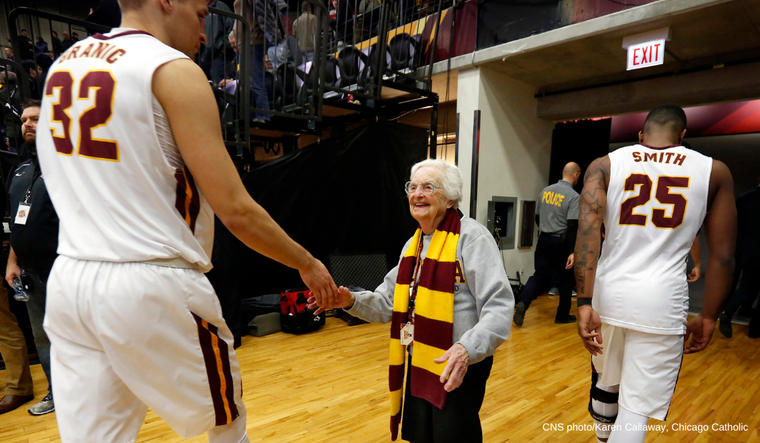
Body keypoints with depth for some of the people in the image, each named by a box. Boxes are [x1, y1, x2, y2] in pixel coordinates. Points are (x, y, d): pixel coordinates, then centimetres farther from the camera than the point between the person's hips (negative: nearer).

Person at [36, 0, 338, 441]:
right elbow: (236, 209, -15)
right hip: (153, 288, -7)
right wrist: (308, 264, -4)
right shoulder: (174, 69, -11)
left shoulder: (63, 64, 13)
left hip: (69, 280, 8)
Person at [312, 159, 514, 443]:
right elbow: (389, 302, 11)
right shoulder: (414, 243, 9)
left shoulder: (472, 237, -16)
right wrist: (352, 301, -6)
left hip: (459, 368, -7)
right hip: (418, 366, 8)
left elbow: (499, 307, -24)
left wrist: (467, 349, -38)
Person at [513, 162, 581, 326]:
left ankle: (522, 304, -11)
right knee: (566, 279, 12)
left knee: (539, 275, 9)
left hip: (544, 239, 5)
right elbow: (572, 226, -18)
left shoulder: (545, 191, 5)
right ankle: (563, 315, 23)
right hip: (561, 242, -5)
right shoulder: (574, 196, -12)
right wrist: (572, 252, -18)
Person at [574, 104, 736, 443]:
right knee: (635, 410, 8)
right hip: (661, 303, -1)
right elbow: (722, 256, 5)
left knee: (605, 383, 25)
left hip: (608, 294, 2)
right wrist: (708, 318, 14)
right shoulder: (714, 171, 5)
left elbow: (587, 230, -13)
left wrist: (584, 304, -14)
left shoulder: (605, 165, 2)